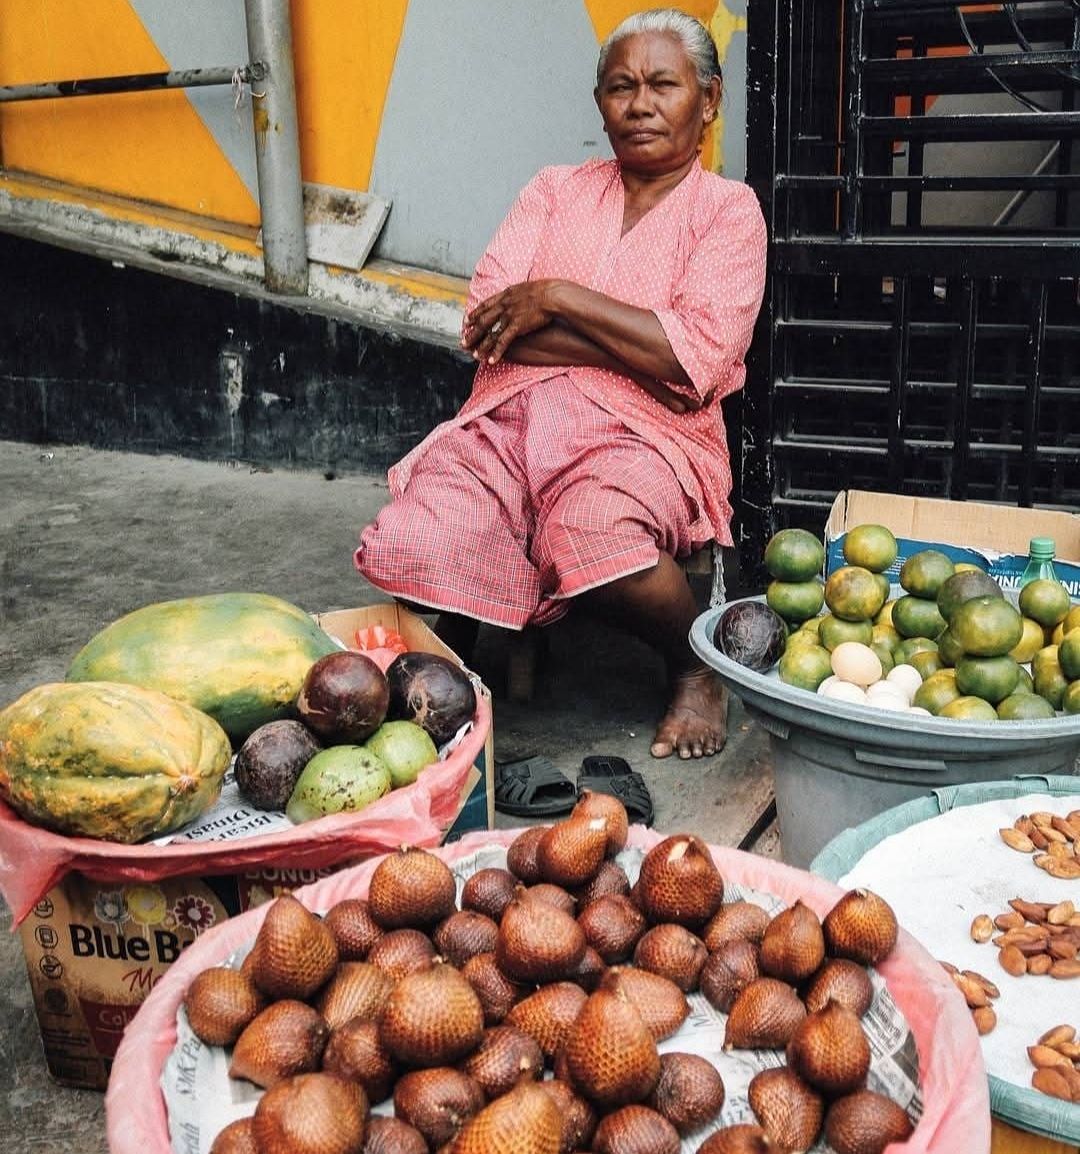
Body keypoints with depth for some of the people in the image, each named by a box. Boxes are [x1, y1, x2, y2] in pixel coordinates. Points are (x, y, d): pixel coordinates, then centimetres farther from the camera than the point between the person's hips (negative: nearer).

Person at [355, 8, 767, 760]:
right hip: (513, 416, 3)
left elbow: (697, 364, -8)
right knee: (412, 545, -28)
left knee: (594, 537, -37)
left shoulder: (728, 209, 8)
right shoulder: (557, 191, 18)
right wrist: (639, 348, -7)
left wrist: (559, 297, -7)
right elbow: (486, 323, 2)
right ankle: (452, 649, 9)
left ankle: (697, 667, -4)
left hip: (641, 434, -2)